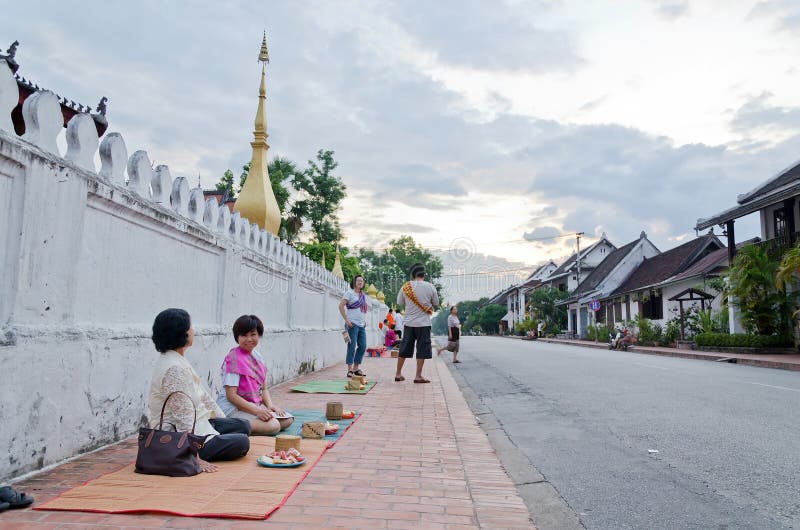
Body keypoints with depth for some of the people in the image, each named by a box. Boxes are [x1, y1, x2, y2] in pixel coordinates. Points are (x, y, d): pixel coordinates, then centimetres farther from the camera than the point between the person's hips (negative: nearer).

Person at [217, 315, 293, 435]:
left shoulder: (257, 356, 9)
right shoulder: (234, 358, -15)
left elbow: (263, 388, 15)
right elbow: (231, 395, -19)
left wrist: (270, 405, -4)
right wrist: (256, 411, -25)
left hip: (255, 405, 9)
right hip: (233, 407, -9)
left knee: (288, 420, -2)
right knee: (273, 426, -24)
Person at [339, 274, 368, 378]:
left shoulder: (363, 295, 17)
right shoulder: (349, 293, -4)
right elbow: (341, 306, -12)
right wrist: (346, 320, -16)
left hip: (362, 325, 7)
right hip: (352, 324, -7)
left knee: (363, 346, 7)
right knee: (352, 346, -7)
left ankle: (356, 368, 18)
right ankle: (350, 370, -1)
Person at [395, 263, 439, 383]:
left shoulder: (405, 287, -3)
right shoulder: (430, 287, -7)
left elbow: (399, 303, 9)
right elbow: (436, 304, 3)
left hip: (409, 323, 3)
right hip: (423, 323, -2)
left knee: (404, 349, 12)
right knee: (422, 350, 4)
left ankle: (398, 374, 18)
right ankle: (418, 376, 4)